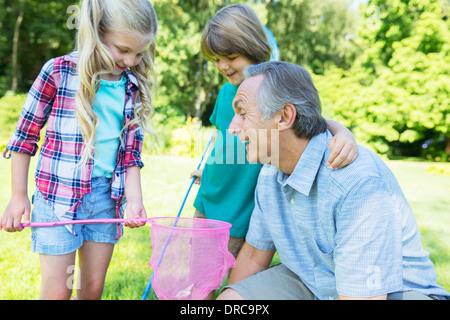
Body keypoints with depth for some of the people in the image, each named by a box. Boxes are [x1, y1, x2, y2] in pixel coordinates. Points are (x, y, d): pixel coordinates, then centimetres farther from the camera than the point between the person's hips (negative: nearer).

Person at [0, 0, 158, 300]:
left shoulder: (134, 87, 4)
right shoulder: (59, 72, -8)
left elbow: (131, 152, 7)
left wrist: (134, 200, -6)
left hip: (107, 196, 4)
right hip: (57, 195, -4)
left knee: (94, 287, 14)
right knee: (57, 291, 1)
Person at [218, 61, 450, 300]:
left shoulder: (361, 184, -31)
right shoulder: (270, 173, -4)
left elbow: (362, 292, -31)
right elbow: (254, 256, 7)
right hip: (312, 284, 6)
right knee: (229, 298, -16)